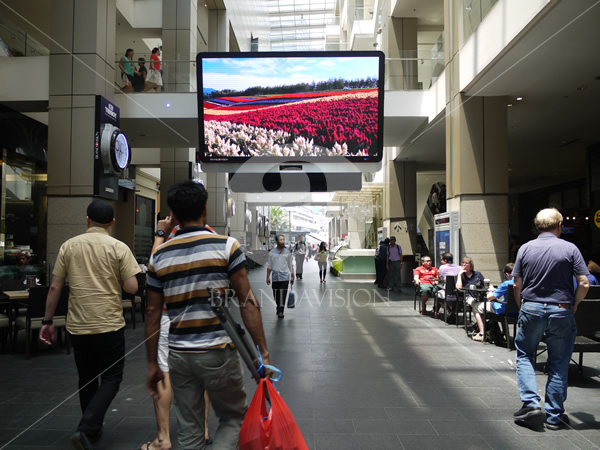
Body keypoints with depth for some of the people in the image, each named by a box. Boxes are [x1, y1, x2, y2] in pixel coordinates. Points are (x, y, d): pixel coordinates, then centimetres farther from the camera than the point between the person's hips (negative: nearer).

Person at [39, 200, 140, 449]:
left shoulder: (68, 246, 2)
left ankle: (92, 429, 31)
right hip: (109, 324, -3)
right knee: (111, 378, 9)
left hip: (78, 325, 4)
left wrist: (47, 321, 11)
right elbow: (132, 288, -9)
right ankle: (86, 429, -6)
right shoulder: (119, 248, -6)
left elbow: (55, 287, 2)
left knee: (87, 379, 19)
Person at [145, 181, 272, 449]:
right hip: (218, 351, -3)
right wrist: (263, 352, -8)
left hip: (179, 355, 4)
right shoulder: (226, 246, -7)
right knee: (233, 419, 16)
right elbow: (247, 302, -11)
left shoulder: (159, 256, 3)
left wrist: (152, 364, 13)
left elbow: (153, 313, 5)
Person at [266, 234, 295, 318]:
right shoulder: (272, 252, 4)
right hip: (275, 277, 2)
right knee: (276, 295, 8)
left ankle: (280, 311, 2)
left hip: (285, 277, -1)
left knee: (283, 294, -6)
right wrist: (268, 276, 4)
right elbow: (269, 266, 8)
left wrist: (292, 276, 4)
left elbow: (291, 265, 7)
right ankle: (279, 308, 29)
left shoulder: (288, 252, 3)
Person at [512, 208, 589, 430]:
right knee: (558, 364, 10)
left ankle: (530, 402, 3)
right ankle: (554, 416, 18)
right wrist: (574, 304, 8)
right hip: (561, 311, 0)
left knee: (524, 355, 16)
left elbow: (517, 285, 0)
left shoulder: (525, 248, 0)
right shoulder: (570, 249, -4)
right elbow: (584, 284, -8)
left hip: (531, 309, 1)